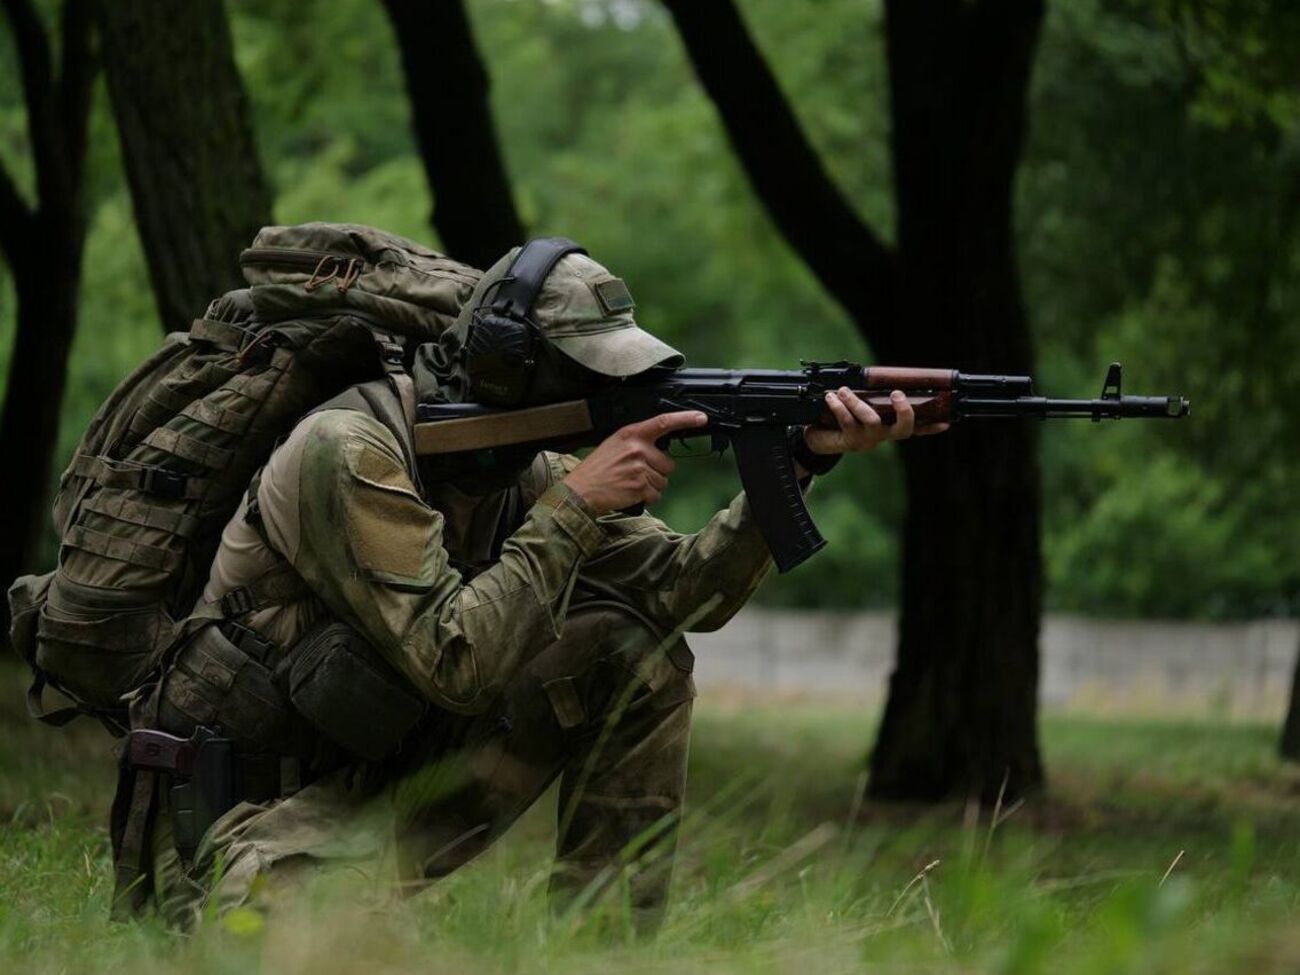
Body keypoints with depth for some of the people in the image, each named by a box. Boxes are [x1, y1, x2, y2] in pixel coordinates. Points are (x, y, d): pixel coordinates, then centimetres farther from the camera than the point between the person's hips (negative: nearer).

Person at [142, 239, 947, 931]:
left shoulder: (520, 468, 3)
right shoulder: (351, 451, -23)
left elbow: (685, 590, 0)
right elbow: (455, 666, -29)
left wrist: (802, 461, -12)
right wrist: (575, 504, -25)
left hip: (391, 784, 8)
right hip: (255, 814, -8)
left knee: (636, 653, -4)